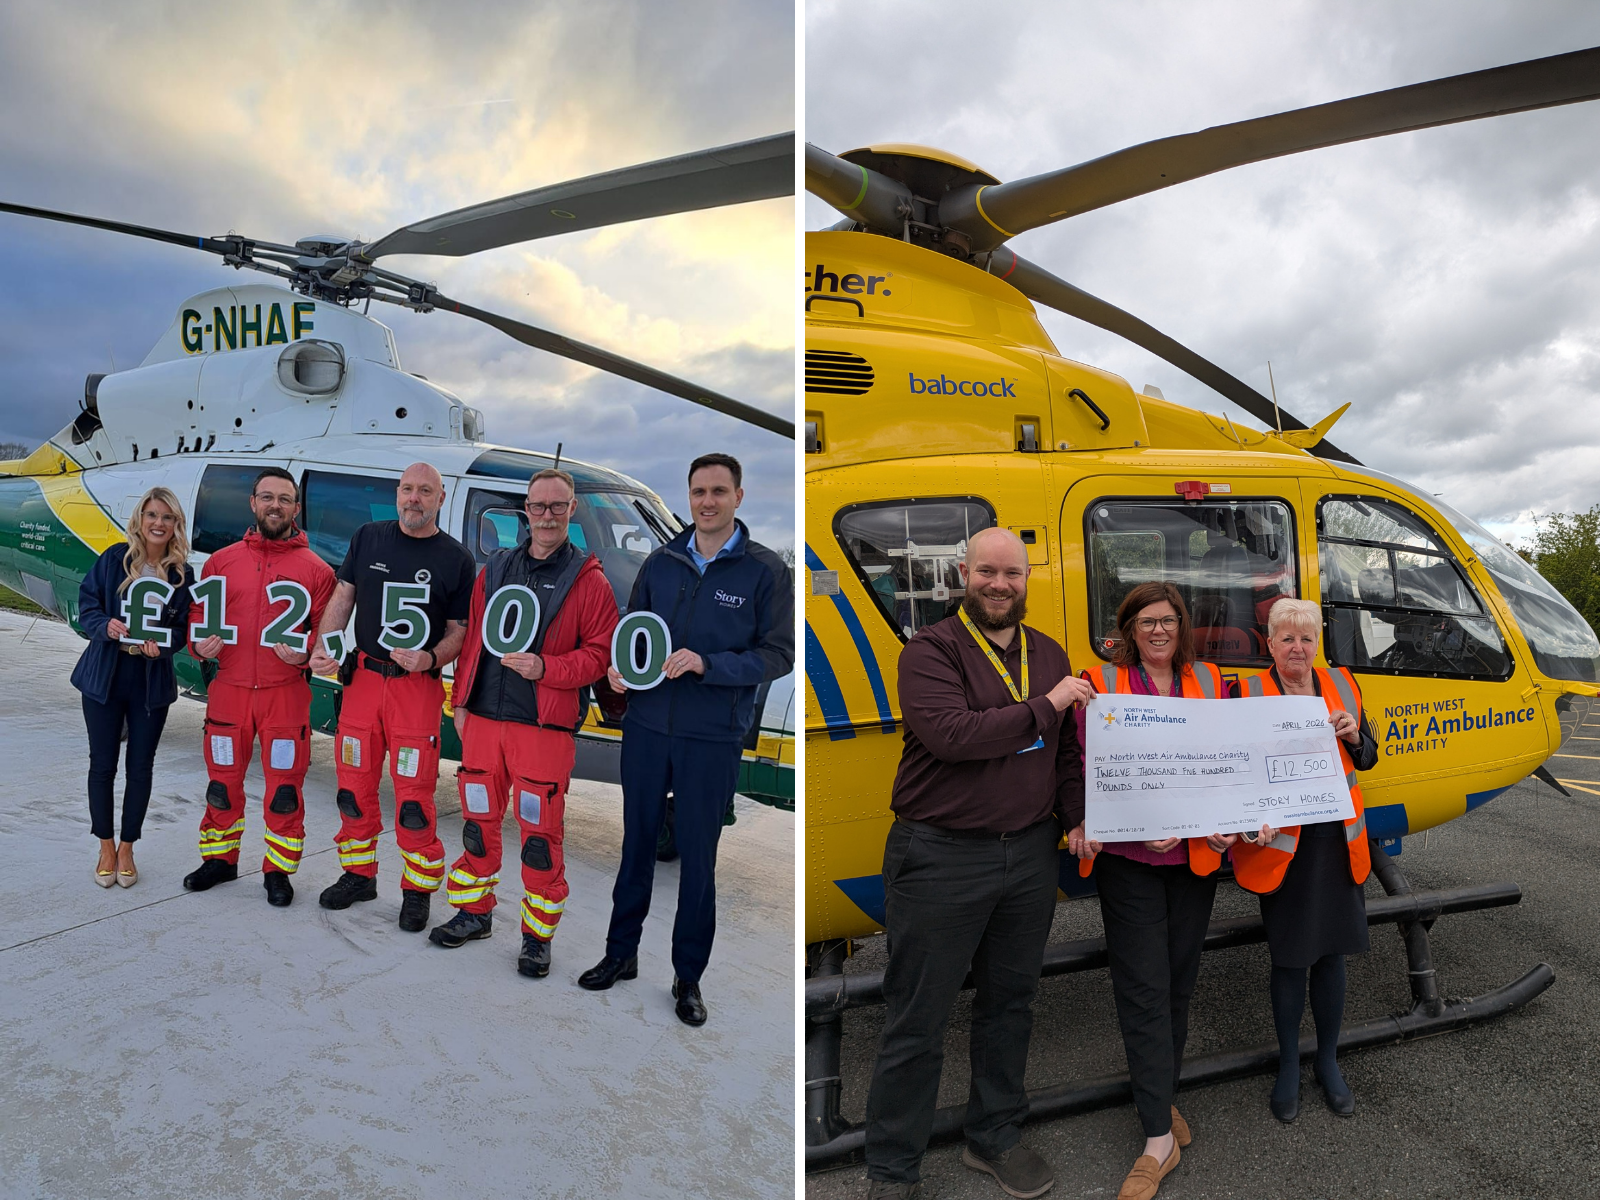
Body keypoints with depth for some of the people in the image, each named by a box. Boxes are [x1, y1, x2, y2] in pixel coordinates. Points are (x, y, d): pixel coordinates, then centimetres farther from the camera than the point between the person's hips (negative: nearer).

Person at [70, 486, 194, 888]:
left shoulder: (182, 574, -1)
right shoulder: (114, 558, -3)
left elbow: (182, 629, 2)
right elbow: (87, 605, -2)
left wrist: (160, 643, -18)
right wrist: (107, 626, -22)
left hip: (152, 682, 0)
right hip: (105, 677, 0)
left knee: (141, 768, 7)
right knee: (102, 765, 7)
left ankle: (127, 848, 23)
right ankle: (106, 848, 24)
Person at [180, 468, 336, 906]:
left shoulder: (315, 569, 1)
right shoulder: (222, 561, 8)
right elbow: (199, 616, 13)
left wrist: (304, 653, -18)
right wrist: (200, 645, -7)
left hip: (286, 693, -2)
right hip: (228, 689, 3)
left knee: (284, 786, 3)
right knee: (223, 780, 15)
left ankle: (278, 870, 19)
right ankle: (219, 859, 34)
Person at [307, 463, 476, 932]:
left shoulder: (456, 559, 0)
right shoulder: (368, 538, 9)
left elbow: (459, 629, 2)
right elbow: (342, 598, 12)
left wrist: (430, 658, -16)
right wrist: (322, 647, -3)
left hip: (418, 687, -3)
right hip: (362, 678, 4)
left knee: (414, 795, -3)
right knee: (354, 784, 12)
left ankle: (417, 889, 13)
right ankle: (359, 874, 30)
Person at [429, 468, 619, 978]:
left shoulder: (588, 580, -2)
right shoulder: (495, 569, 12)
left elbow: (599, 652, -4)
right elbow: (472, 638, 16)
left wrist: (545, 667, -17)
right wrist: (461, 701, 13)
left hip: (545, 726, -4)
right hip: (483, 719, 4)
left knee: (540, 835, 0)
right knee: (479, 822, 15)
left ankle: (538, 935, 16)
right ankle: (474, 913, 34)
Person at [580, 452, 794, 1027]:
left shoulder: (766, 569, -6)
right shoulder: (661, 561, 5)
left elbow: (778, 654, -10)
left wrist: (706, 663, -21)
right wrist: (619, 667, -7)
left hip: (713, 739, -3)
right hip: (646, 726, 3)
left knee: (698, 856, 9)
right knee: (637, 842, 15)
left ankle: (689, 976, 26)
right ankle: (621, 952, 34)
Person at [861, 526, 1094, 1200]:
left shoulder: (1049, 656, 11)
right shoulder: (930, 651, -9)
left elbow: (1065, 748, 16)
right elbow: (950, 734, -24)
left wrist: (1077, 816, 5)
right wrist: (1045, 706, -17)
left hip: (1031, 854, 6)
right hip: (941, 857, -6)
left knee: (1011, 1001, 19)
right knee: (917, 1019, 4)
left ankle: (993, 1138, 40)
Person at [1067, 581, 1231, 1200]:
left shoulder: (1209, 681, 8)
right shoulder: (1102, 683, -2)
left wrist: (1225, 824, -7)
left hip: (1197, 853, 4)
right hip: (1128, 859, -3)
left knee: (1179, 981, 15)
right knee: (1144, 989, -1)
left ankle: (1161, 1096, 33)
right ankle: (1159, 1138, 7)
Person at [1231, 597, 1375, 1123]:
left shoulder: (1341, 685, 7)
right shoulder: (1248, 692, -5)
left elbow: (1367, 759, 13)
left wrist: (1354, 736, -9)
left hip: (1337, 841, 4)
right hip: (1281, 843, -3)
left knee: (1331, 951, 12)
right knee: (1290, 957, 6)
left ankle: (1328, 1062, 32)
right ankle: (1289, 1066, 26)